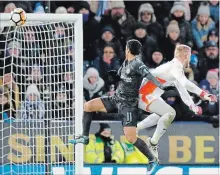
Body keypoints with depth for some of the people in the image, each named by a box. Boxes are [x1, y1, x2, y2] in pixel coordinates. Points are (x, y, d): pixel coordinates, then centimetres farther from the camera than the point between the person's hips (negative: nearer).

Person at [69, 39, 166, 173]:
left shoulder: (136, 64, -18)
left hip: (128, 104, -9)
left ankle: (152, 160, -1)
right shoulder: (126, 62, 7)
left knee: (131, 138, -16)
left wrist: (160, 86, -48)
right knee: (88, 106, 5)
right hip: (116, 99, 9)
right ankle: (85, 137, 17)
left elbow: (148, 75, -33)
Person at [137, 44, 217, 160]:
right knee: (170, 113, -18)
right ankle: (153, 143, -10)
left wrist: (193, 106, 12)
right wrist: (203, 94, -35)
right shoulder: (175, 66, -17)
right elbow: (185, 84, -32)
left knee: (162, 114, 29)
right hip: (145, 95, -10)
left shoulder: (176, 68, 15)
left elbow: (182, 89, 20)